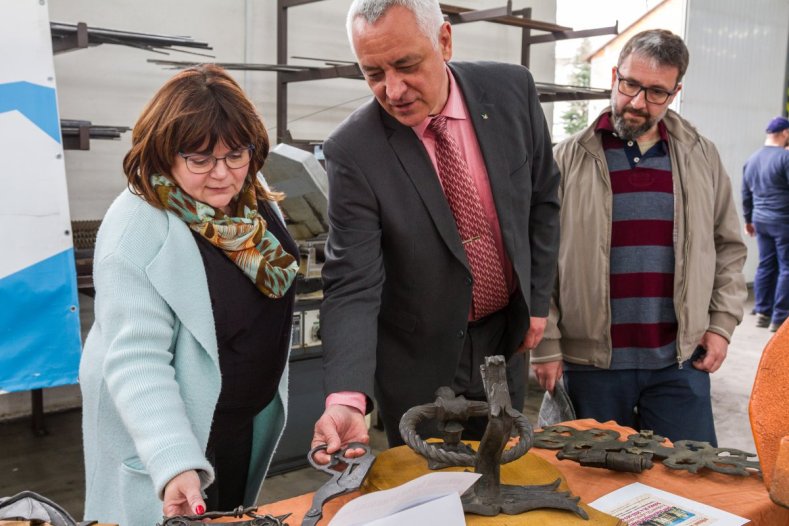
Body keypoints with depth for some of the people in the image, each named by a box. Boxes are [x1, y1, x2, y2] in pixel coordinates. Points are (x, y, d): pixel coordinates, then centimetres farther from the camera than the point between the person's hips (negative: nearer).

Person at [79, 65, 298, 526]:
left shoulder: (255, 199, -6)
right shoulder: (138, 227, -27)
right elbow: (136, 360, -31)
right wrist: (175, 464, -40)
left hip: (251, 414, 7)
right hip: (169, 427, -6)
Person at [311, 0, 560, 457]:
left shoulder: (512, 90, -12)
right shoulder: (352, 151, -23)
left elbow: (543, 197, 1)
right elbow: (353, 283, -25)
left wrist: (538, 299, 3)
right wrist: (346, 398, -38)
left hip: (506, 339, 4)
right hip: (420, 359, -3)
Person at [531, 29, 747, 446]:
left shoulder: (701, 157, 6)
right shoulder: (568, 159, -2)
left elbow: (727, 247, 13)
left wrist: (722, 323, 4)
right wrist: (546, 346, -5)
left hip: (680, 362, 2)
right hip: (591, 361, -1)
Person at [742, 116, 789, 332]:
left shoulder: (752, 159, 11)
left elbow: (746, 195, 17)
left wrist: (748, 219, 26)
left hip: (761, 220, 7)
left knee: (765, 265, 13)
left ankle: (762, 312, 16)